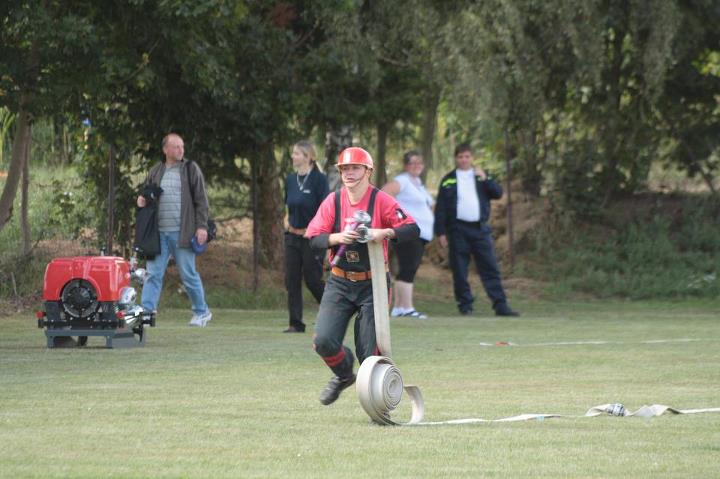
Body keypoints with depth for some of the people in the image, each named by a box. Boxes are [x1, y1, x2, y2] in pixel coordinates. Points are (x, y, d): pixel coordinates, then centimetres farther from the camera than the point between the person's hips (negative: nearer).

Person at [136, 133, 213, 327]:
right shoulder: (155, 172, 11)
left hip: (182, 232, -3)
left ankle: (202, 312, 17)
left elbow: (201, 200, 0)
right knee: (153, 273, -1)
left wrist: (202, 226, -8)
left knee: (188, 274, 3)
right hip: (159, 232, 3)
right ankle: (146, 311, -3)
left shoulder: (191, 169, 1)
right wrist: (141, 200, -1)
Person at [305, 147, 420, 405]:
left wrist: (384, 233, -29)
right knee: (323, 340, -11)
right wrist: (338, 238, -21)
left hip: (372, 285, -3)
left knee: (369, 352, -5)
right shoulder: (333, 200, 2)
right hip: (339, 284, 3)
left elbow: (412, 229, -13)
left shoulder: (381, 200, -7)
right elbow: (314, 236, -3)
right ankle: (343, 374, 21)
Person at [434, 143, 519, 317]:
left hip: (480, 229, 1)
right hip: (458, 229, -1)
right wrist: (440, 232, -2)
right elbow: (440, 208, 5)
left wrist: (485, 179, -11)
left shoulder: (481, 176, 13)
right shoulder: (448, 180, 8)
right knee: (459, 270, -1)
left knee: (490, 268, -4)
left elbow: (498, 193, 2)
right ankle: (465, 305, 7)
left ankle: (500, 305, -6)